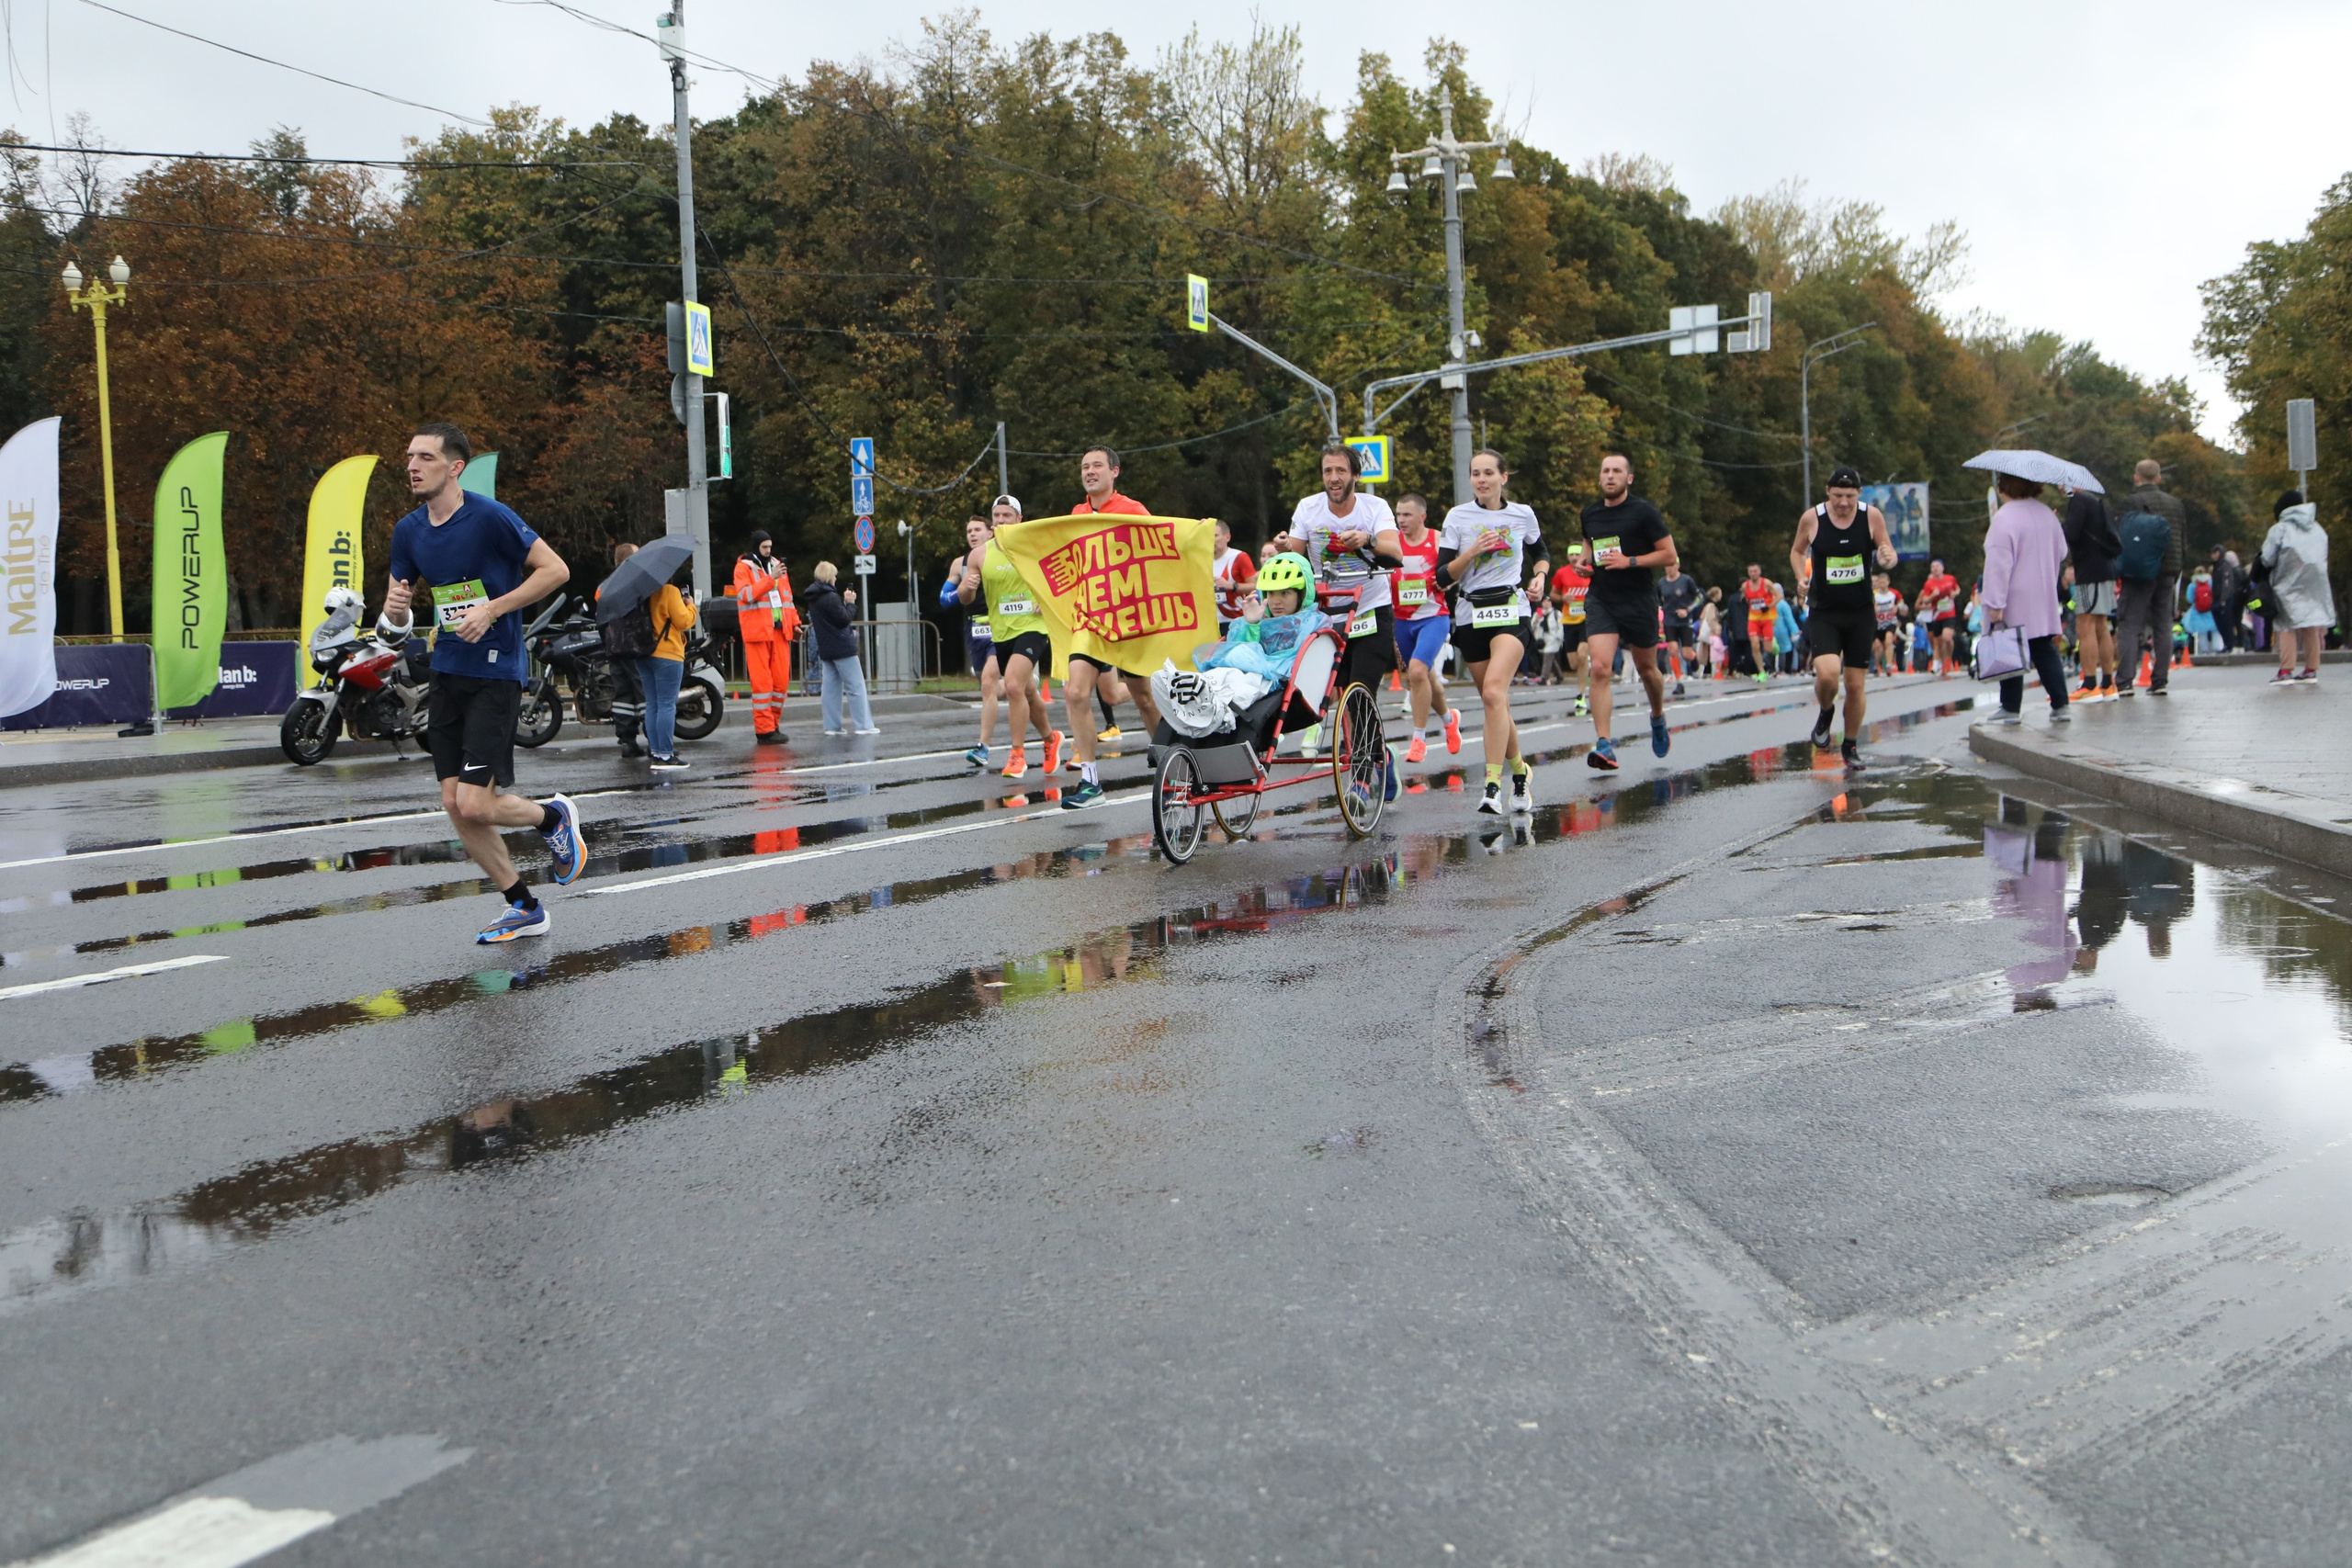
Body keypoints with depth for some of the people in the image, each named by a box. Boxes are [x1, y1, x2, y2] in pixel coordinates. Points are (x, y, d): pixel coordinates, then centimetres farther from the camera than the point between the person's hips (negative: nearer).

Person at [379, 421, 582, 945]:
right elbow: (396, 620, 16)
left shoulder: (490, 517, -12)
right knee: (454, 806, 4)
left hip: (495, 675, -7)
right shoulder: (408, 530, 7)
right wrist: (396, 609, -9)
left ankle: (554, 815, 18)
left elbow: (556, 569, -11)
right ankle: (524, 909, 17)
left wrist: (492, 610, -18)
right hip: (447, 674, 7)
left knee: (475, 805, -14)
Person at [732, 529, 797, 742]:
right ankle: (764, 729, -5)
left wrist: (794, 622, 14)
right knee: (762, 681, -7)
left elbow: (787, 596, 23)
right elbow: (746, 594, -15)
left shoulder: (777, 565, 19)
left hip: (780, 630, 6)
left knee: (782, 680, 4)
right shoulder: (743, 568, 1)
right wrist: (770, 578, -21)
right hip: (757, 631, -6)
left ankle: (773, 724, 14)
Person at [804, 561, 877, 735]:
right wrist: (850, 603, -3)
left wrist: (845, 603, 9)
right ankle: (863, 725, -6)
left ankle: (832, 726, 8)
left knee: (831, 687, 9)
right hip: (842, 648, -9)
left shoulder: (814, 599, 12)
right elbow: (844, 619, -15)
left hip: (825, 649, 9)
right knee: (856, 686, -5)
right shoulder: (831, 597, -16)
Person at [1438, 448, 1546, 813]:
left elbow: (1540, 553, 26)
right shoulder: (1457, 517, 3)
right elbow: (1443, 576, -2)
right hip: (1471, 615, 2)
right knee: (1493, 701, 8)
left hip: (1510, 610, -2)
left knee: (1494, 691, -24)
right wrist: (1472, 552, -15)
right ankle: (1519, 771, 30)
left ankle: (1493, 785, -28)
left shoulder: (1522, 514, 5)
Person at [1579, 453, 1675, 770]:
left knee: (1646, 669, 14)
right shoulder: (1590, 513, 7)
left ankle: (1658, 717, 45)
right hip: (1601, 600, 2)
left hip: (1639, 600, -2)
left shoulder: (1643, 511, -7)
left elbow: (1669, 555, -7)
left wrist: (1629, 561, -17)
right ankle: (1604, 744, -19)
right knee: (1599, 667, -16)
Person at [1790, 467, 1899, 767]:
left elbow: (1888, 555, 5)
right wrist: (1801, 577, -7)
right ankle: (1825, 712, 13)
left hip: (1861, 613, 1)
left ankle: (1851, 745, 25)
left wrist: (1888, 559, -19)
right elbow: (1797, 550, 11)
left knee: (1855, 683, 5)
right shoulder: (1811, 519, -7)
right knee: (1827, 674, -22)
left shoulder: (1872, 517, -5)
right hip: (1823, 612, -1)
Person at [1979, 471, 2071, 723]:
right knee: (2046, 651, 11)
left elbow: (1998, 564, -21)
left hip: (2014, 605, -7)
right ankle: (2060, 706, 9)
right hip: (2044, 601, 7)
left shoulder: (2005, 518, -18)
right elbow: (2061, 552, 16)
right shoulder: (2047, 514, 5)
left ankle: (2011, 709, 3)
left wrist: (1995, 604, -20)